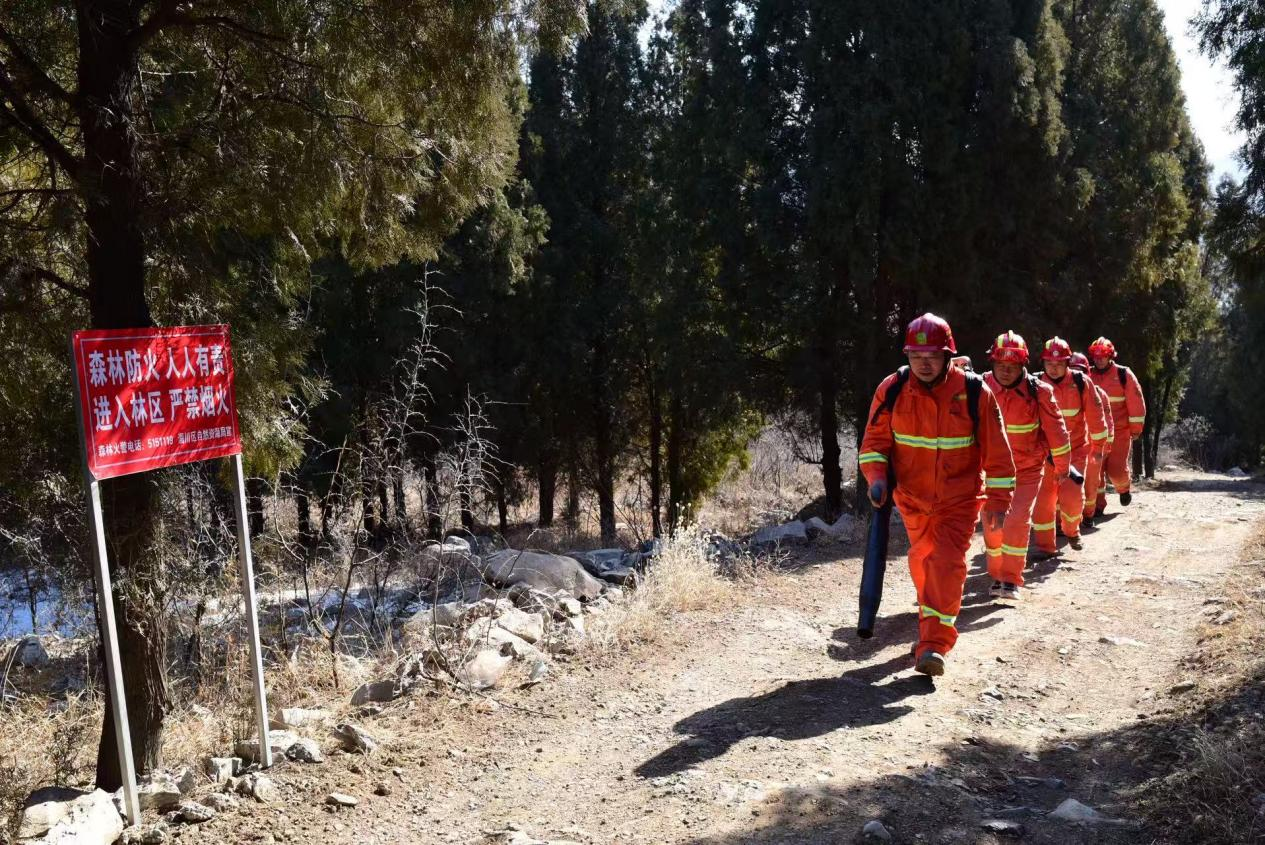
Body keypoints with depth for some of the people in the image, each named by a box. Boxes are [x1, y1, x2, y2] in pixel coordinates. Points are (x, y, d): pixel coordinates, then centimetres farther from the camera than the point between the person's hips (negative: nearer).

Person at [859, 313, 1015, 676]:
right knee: (922, 558, 17)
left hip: (959, 499, -3)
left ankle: (933, 646, -12)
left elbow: (996, 451, -8)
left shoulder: (973, 392, -15)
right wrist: (877, 478, -20)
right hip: (913, 497, 3)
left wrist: (998, 500, -8)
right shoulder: (892, 390, -11)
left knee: (947, 564, -14)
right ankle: (935, 620, 43)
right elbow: (875, 440, -3)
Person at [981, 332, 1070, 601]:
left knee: (1018, 520, -12)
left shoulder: (1038, 391, -15)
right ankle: (997, 576, 22)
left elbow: (1055, 428, -4)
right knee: (993, 522, 3)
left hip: (1028, 469, -1)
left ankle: (1011, 580, -1)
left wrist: (1061, 465, 4)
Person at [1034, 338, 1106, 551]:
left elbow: (1095, 414, 0)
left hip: (1076, 449, -1)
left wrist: (1098, 444, 7)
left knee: (1073, 496, -11)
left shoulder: (1081, 383, -9)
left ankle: (1071, 531, 20)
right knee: (1043, 499, 0)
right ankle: (1044, 546, 15)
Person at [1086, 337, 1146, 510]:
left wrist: (1136, 428, -5)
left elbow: (1136, 401, -5)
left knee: (1116, 470, -5)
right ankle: (1098, 504, 11)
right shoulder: (1088, 376, 3)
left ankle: (1124, 488, 29)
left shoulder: (1123, 374, -5)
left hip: (1120, 432, -3)